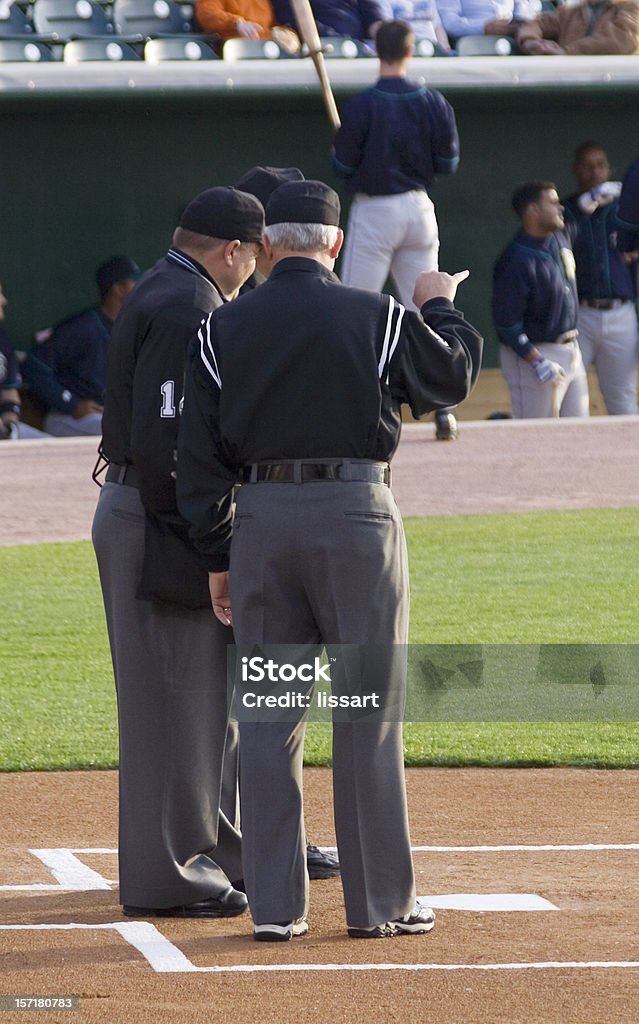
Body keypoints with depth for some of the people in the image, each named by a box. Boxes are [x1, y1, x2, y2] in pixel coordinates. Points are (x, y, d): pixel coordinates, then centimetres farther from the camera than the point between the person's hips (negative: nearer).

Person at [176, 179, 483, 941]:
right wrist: (440, 307, 31)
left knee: (266, 715, 6)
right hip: (355, 513, -2)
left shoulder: (222, 329, 4)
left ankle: (274, 906, 5)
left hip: (261, 519, 2)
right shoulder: (376, 316, -2)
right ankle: (378, 901, 3)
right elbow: (451, 377, 13)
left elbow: (199, 458, 4)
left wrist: (217, 557, 10)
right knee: (369, 709, 3)